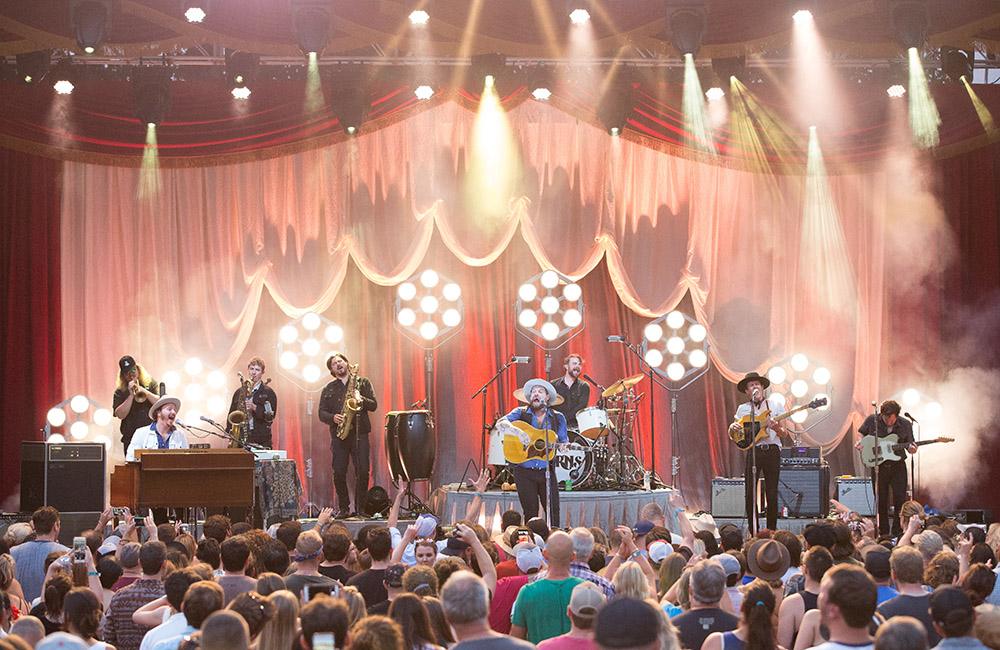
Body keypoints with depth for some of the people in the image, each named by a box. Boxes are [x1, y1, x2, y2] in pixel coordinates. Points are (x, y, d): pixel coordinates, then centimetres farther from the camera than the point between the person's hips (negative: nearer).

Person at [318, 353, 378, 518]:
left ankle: (360, 508, 0)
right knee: (339, 473, -5)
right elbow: (322, 413, 10)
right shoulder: (328, 389, 16)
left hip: (359, 433, -1)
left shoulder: (363, 382, 13)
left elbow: (374, 405, 4)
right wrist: (333, 418, -11)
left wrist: (361, 400, -15)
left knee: (362, 472, -9)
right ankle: (343, 508, 9)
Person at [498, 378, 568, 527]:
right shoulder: (521, 413, 3)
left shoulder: (557, 417, 10)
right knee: (531, 513, 0)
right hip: (524, 471, -1)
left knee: (554, 512, -4)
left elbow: (563, 443, 11)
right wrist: (518, 433, -30)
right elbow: (500, 424, -13)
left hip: (546, 470, 1)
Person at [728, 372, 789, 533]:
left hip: (772, 450, 0)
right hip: (753, 451, 1)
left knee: (772, 495, -2)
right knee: (750, 494, -7)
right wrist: (733, 428, -7)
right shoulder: (743, 409, 12)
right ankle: (753, 533, 3)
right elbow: (732, 435, 16)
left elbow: (784, 434, 7)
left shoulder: (775, 406, 10)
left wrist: (776, 428, -14)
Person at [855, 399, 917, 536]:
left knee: (900, 501, -3)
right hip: (878, 466, 0)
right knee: (881, 502, 4)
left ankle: (897, 533, 10)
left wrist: (911, 449, -20)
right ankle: (883, 534, 18)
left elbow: (910, 446, 3)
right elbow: (861, 432, 13)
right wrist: (860, 441, -7)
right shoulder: (871, 420, -6)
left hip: (898, 466, 0)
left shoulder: (905, 425, -5)